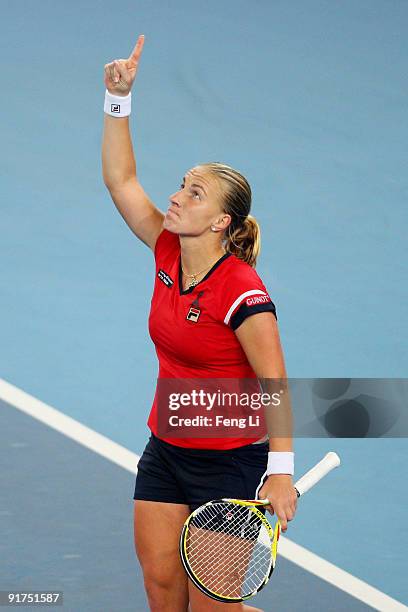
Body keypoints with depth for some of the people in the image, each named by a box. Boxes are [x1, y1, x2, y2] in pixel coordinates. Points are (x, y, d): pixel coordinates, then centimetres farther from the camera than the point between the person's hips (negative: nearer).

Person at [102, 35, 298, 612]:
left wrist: (281, 472, -26)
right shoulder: (169, 252, -2)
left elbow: (274, 386, -21)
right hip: (165, 451, 7)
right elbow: (121, 179, 2)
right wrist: (118, 99, -8)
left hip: (230, 461, -7)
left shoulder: (242, 293, -22)